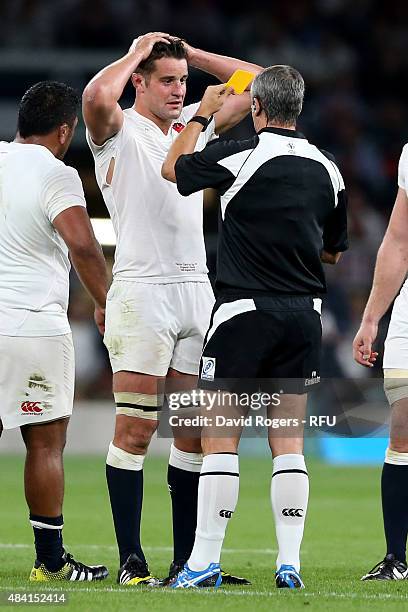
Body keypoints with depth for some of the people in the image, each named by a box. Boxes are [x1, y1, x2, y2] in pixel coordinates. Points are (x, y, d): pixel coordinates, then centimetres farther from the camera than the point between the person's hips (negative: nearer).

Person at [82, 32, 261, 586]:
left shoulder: (194, 124, 16)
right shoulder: (118, 130, -2)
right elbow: (97, 96, -25)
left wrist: (189, 53, 14)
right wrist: (135, 53, -8)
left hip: (197, 287, 6)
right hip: (141, 289, -6)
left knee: (196, 432, 4)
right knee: (134, 431, -7)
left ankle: (187, 560, 8)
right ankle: (131, 560, -5)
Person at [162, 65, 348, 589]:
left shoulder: (239, 155, -10)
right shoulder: (326, 169, 5)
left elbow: (173, 168, 9)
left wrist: (201, 114, 21)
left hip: (244, 309, -4)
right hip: (305, 311, 5)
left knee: (219, 439, 0)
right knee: (288, 440, 7)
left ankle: (205, 563, 0)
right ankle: (290, 563, 3)